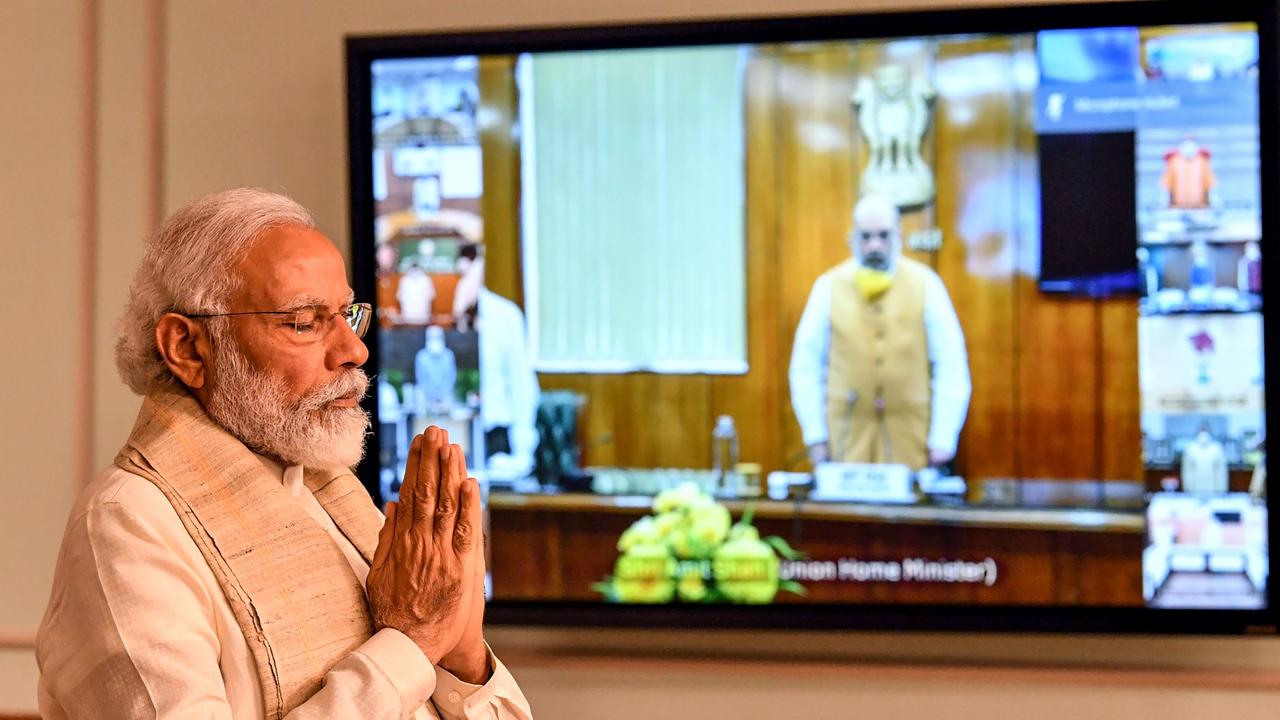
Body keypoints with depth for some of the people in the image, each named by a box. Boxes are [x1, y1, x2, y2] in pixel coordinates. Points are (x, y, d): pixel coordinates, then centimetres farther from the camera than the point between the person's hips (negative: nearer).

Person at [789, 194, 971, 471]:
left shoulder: (925, 284, 3)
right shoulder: (829, 287, 3)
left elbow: (951, 364, 2)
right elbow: (806, 367, 6)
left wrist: (943, 439, -3)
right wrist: (815, 436, 1)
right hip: (847, 444, 0)